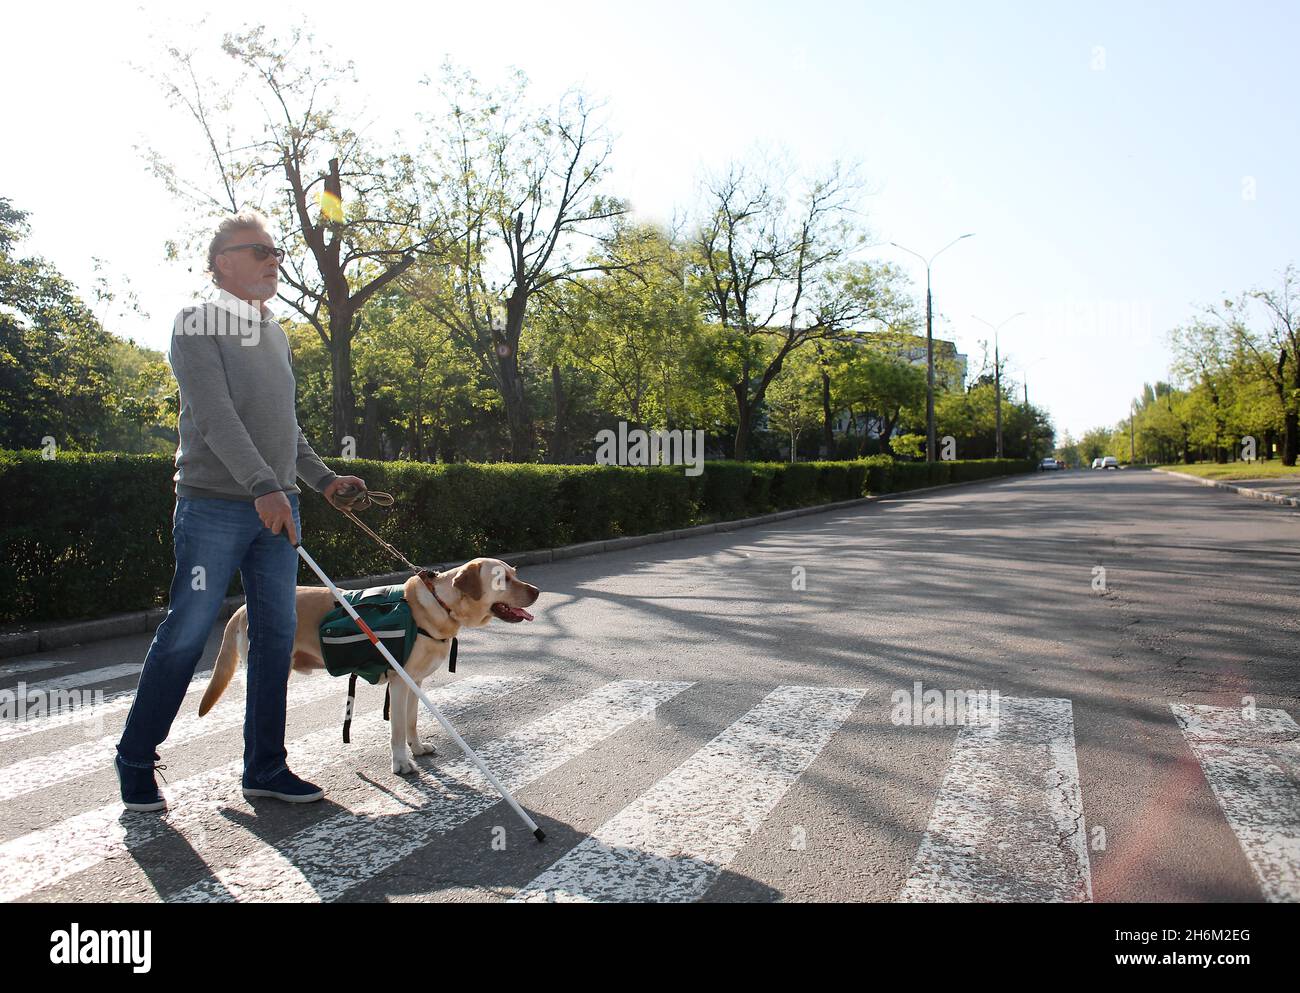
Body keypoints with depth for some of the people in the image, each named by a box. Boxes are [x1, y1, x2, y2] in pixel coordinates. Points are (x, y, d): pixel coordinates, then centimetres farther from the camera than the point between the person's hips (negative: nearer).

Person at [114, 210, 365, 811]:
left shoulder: (275, 334, 18)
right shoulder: (197, 324, -4)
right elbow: (215, 414, -17)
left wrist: (321, 478, 15)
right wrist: (262, 486, -28)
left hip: (277, 507, 7)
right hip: (214, 506, -7)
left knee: (276, 636, 5)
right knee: (185, 636, -2)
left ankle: (264, 767, 15)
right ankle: (135, 760, 16)